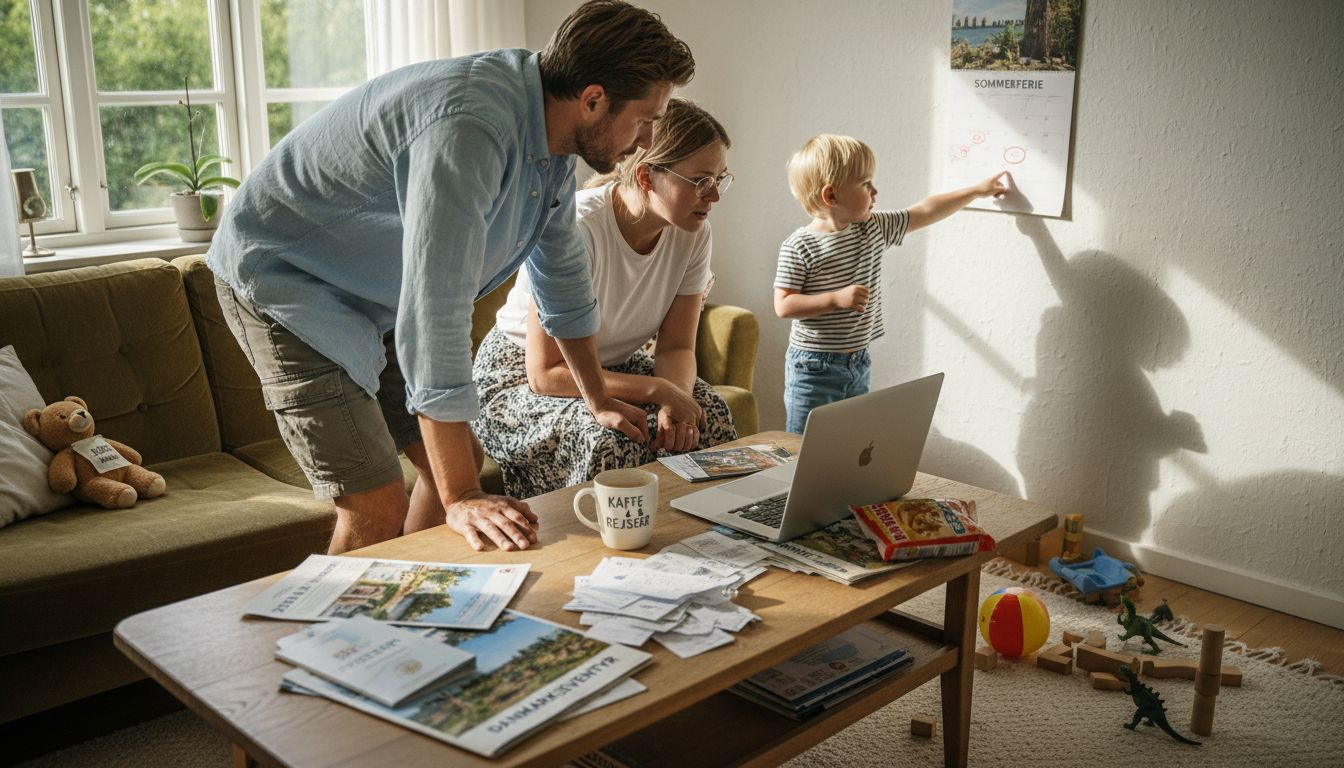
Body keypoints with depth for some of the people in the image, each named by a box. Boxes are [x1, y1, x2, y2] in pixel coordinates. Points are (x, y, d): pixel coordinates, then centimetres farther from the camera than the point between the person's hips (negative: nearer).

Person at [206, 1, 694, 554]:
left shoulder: (553, 138, -3)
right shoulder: (468, 128, -35)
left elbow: (562, 274, 12)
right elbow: (437, 310, -37)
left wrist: (598, 402, 18)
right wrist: (459, 499, -34)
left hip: (376, 299, 9)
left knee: (463, 466, 11)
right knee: (378, 514, -15)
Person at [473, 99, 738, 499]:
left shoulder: (692, 233, -10)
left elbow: (677, 347, -4)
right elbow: (545, 374, -28)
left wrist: (677, 398, -28)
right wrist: (659, 390, -35)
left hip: (615, 367, 6)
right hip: (520, 375, -5)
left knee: (710, 415, -21)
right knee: (608, 435, -36)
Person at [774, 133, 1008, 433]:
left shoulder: (874, 228, 3)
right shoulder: (799, 247, -16)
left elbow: (924, 212, 12)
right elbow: (783, 306, -17)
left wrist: (977, 190, 16)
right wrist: (836, 299, -24)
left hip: (859, 363, 6)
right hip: (814, 367, -6)